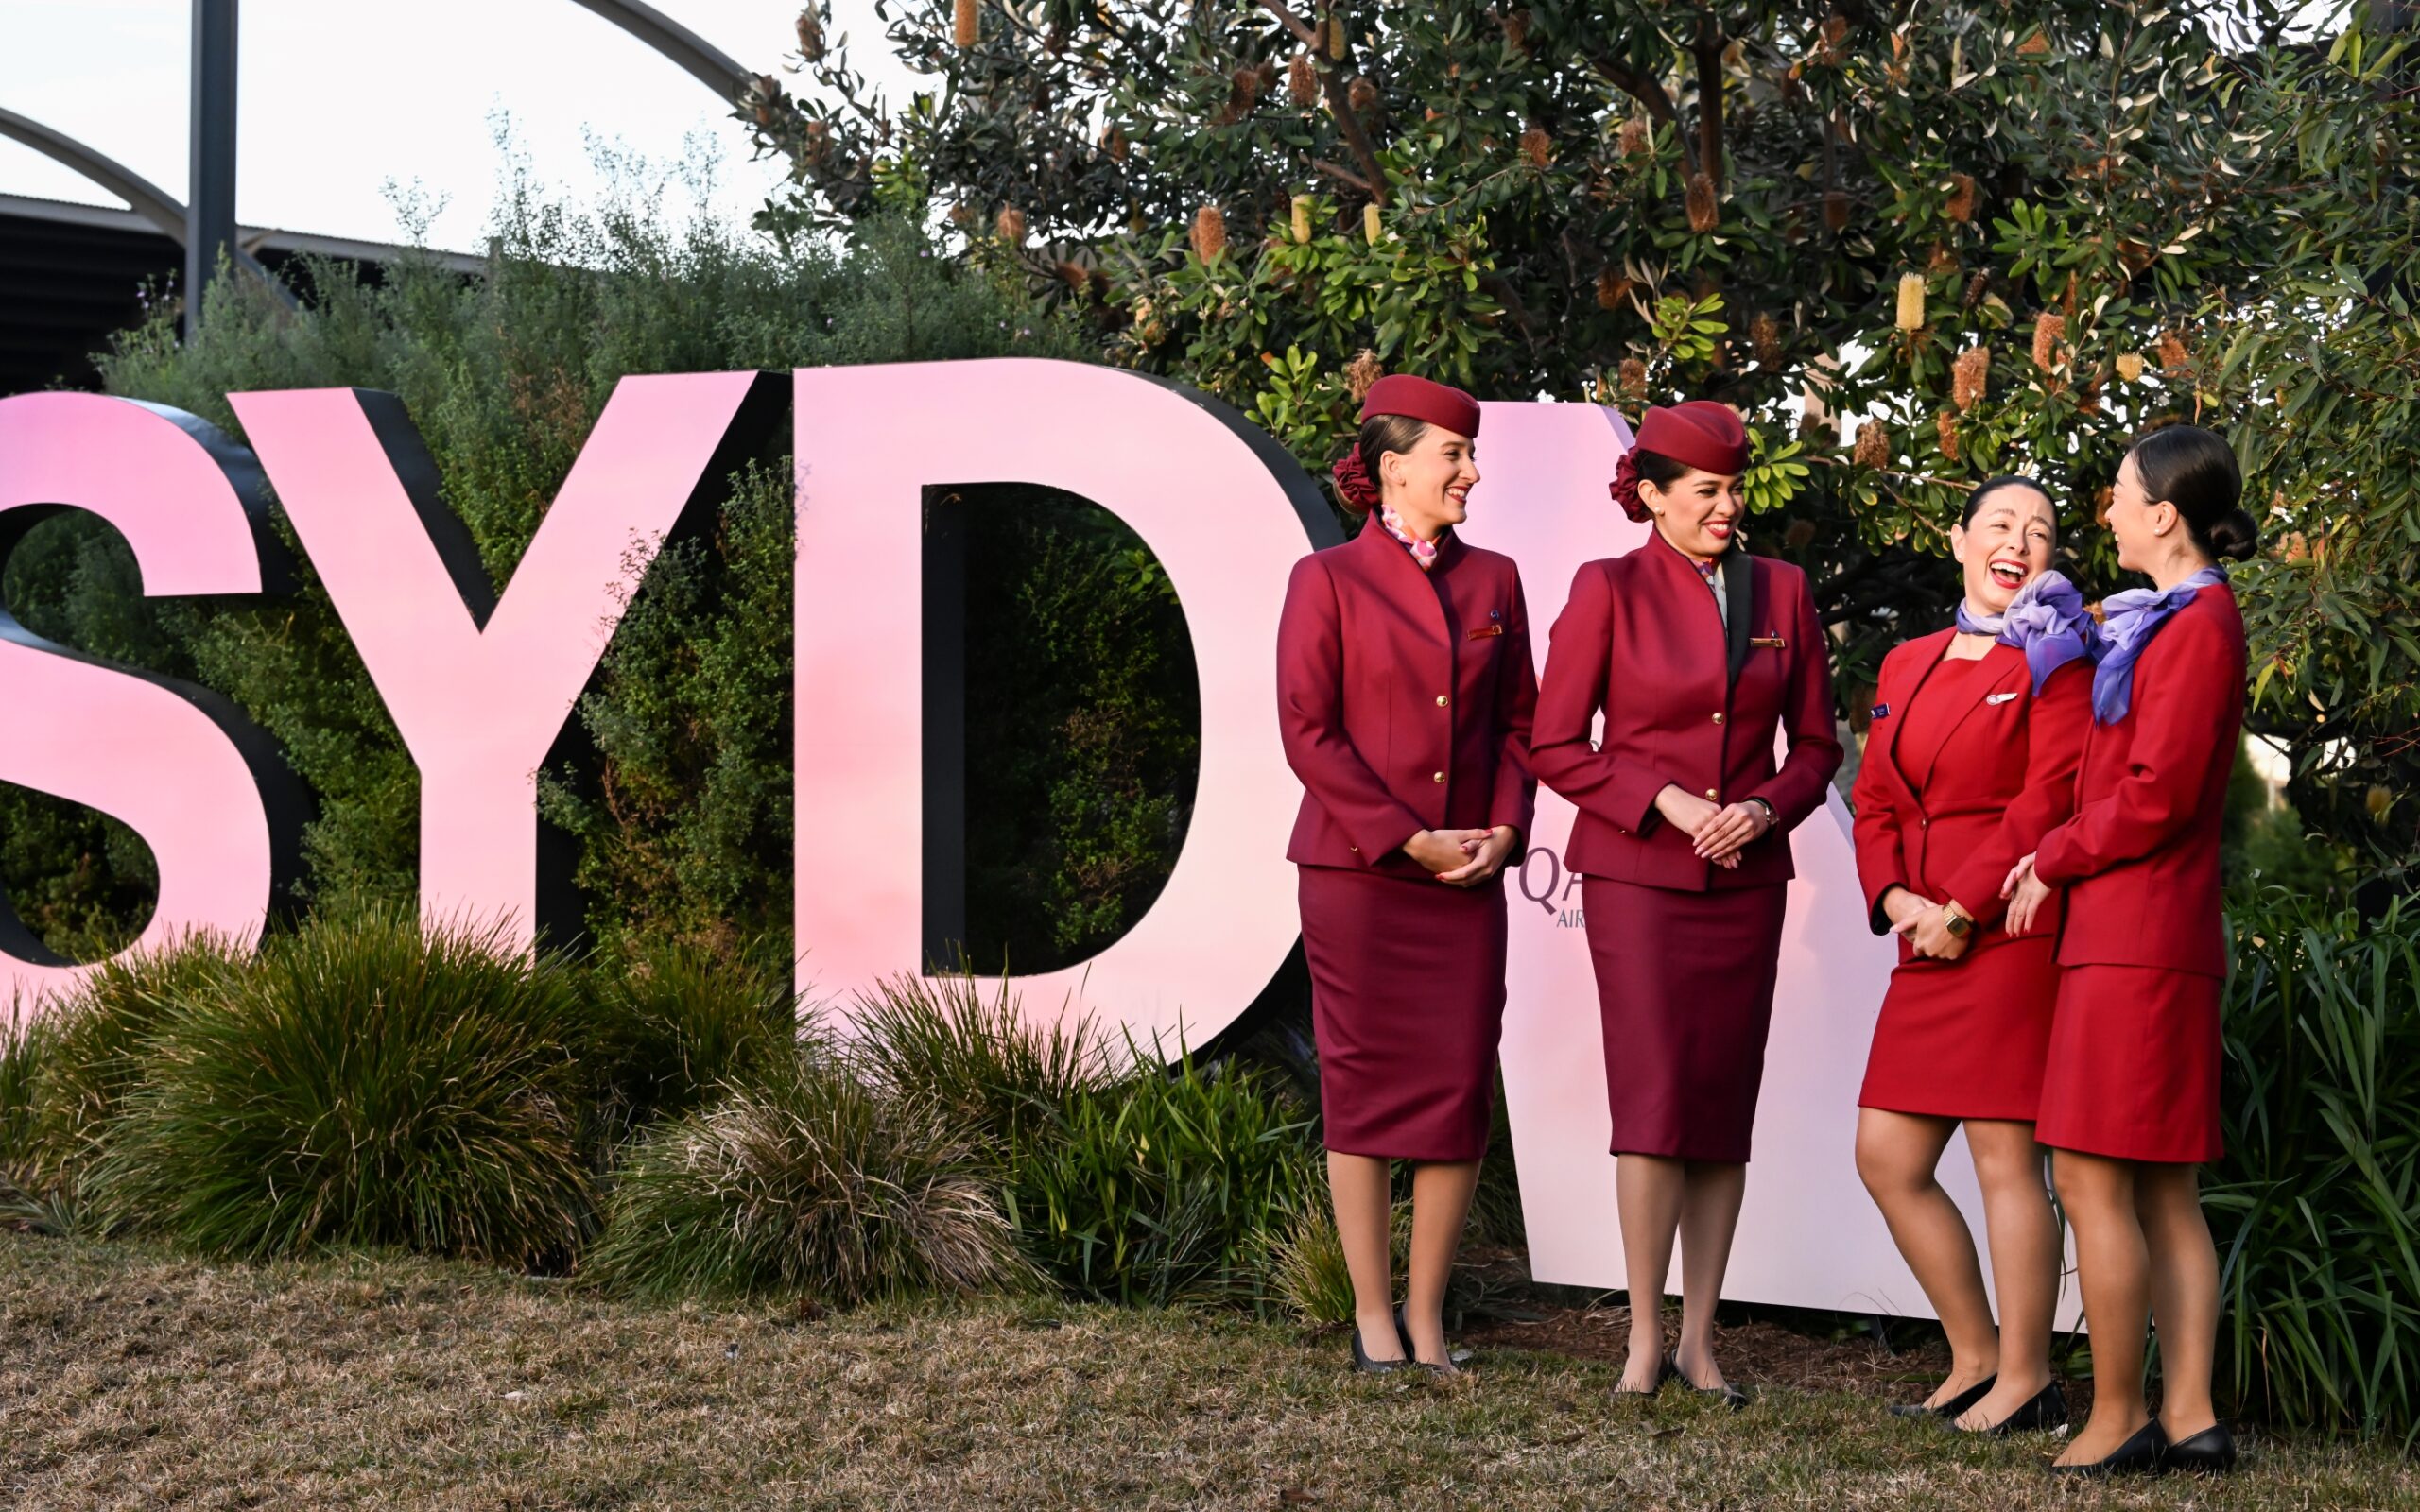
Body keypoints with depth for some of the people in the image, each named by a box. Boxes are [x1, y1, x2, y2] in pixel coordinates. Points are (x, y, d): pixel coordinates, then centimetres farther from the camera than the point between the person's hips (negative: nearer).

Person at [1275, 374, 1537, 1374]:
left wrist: (1503, 829, -3)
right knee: (1363, 1087, 1)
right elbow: (1308, 731, -6)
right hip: (1357, 875, -4)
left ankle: (1426, 1320, 13)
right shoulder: (1328, 580, -1)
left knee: (1462, 1090, 1)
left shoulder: (1493, 580, 12)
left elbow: (1519, 721, 14)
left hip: (1469, 877, 4)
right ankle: (1372, 1320, 11)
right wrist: (1407, 839, -11)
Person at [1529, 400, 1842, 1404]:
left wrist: (1766, 808, -8)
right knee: (1654, 1097, -11)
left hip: (1745, 876, 4)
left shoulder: (1782, 592, 8)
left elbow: (1815, 744, 12)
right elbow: (1554, 745, -3)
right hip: (1636, 871, -4)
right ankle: (1644, 1337, 1)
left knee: (1726, 1105, 4)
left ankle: (1699, 1340, 11)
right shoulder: (1608, 590, -3)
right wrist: (1664, 801, -13)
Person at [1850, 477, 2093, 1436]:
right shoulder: (1906, 665, 18)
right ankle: (1975, 1358, 20)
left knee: (2004, 1155, -6)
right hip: (1929, 940, 7)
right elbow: (1876, 799, 15)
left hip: (2010, 929, -7)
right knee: (1887, 1159, 7)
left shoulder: (2054, 659, -1)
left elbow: (2049, 796, -11)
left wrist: (1963, 908, -14)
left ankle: (2026, 1382, 4)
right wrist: (1895, 896, -3)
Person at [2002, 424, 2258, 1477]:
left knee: (2091, 1178, -7)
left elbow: (2157, 794, -17)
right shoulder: (2167, 621, 18)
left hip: (2136, 937, -10)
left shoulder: (2199, 627, -12)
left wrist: (2054, 859, -6)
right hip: (2140, 935, 10)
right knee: (2162, 1190, 9)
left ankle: (2118, 1419, -1)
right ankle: (2190, 1416, 11)